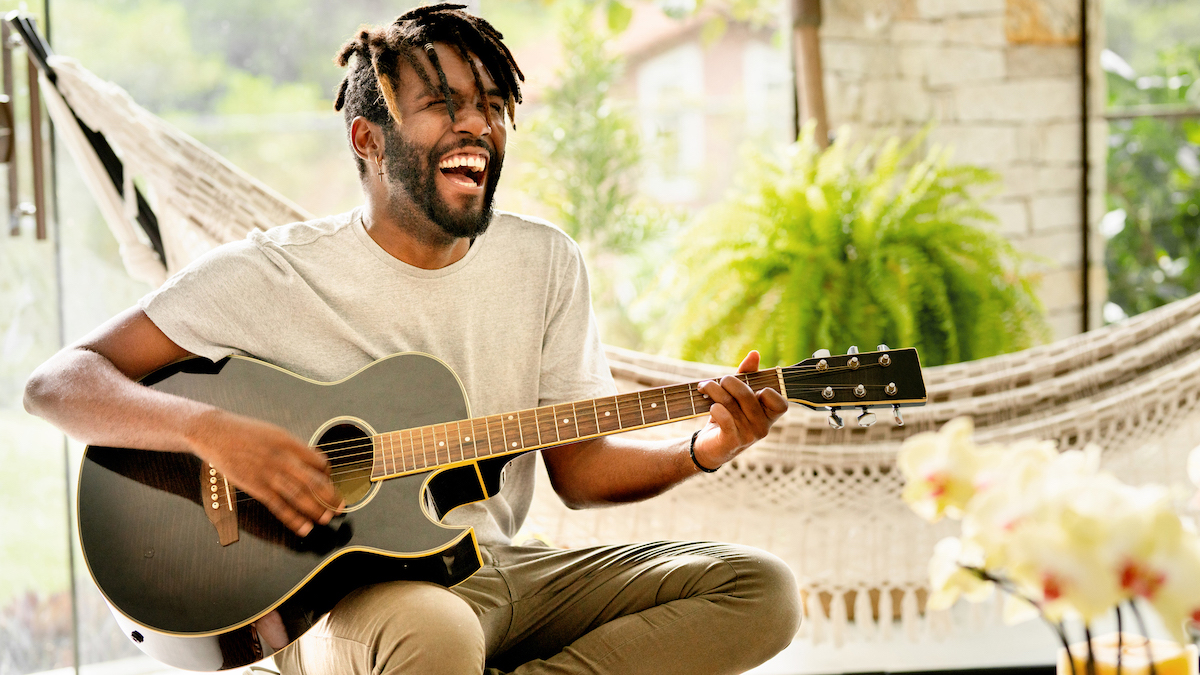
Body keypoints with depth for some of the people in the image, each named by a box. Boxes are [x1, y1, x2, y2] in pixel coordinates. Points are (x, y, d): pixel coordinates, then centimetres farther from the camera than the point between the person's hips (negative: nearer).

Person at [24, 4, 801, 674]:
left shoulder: (545, 262, 6)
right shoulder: (274, 274, -8)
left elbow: (580, 468, 10)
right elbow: (57, 383, -11)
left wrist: (703, 450, -10)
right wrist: (213, 430, -28)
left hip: (495, 569, 6)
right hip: (337, 591, -6)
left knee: (762, 591, -13)